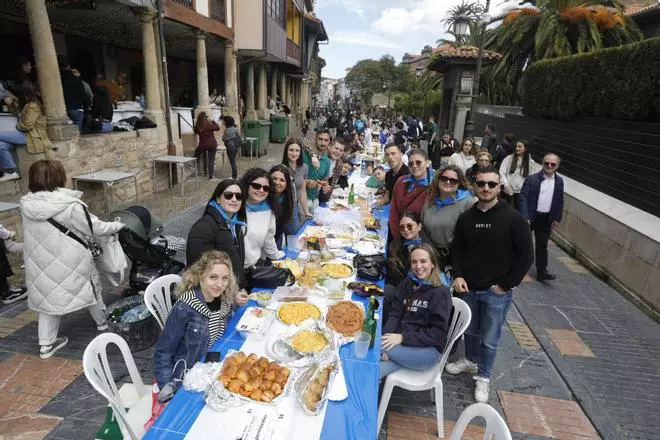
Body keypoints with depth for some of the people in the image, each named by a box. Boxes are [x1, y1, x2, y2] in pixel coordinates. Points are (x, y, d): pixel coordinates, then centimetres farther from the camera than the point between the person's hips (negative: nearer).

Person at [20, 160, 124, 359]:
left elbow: (45, 232, 7)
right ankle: (103, 322, 39)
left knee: (48, 296, 18)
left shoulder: (27, 205, -5)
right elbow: (96, 228, -14)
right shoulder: (69, 206, -23)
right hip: (70, 262, -5)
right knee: (91, 287, 19)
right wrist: (118, 225, 3)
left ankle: (46, 344, 23)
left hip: (40, 262, 5)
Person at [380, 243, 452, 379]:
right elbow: (394, 315, 2)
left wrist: (403, 337, -22)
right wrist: (385, 338, -18)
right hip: (401, 345, 5)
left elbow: (437, 333, -12)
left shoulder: (441, 293, -6)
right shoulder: (406, 284, 9)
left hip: (429, 349, -5)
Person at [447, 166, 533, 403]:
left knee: (490, 339, 10)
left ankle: (483, 377, 30)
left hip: (497, 292, -3)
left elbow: (525, 256, -10)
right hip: (469, 288, 4)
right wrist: (458, 275, -6)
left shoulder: (513, 218, -13)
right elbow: (457, 249, 8)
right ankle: (470, 360, 47)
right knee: (470, 330, 22)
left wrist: (505, 284, -11)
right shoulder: (466, 217, -1)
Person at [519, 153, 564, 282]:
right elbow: (523, 198, -14)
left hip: (546, 219, 4)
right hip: (530, 217, -3)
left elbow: (560, 201, 11)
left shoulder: (559, 181, 4)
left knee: (542, 245, 8)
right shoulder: (532, 179, -10)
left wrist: (557, 218, 8)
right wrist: (525, 217, -20)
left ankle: (542, 272, 13)